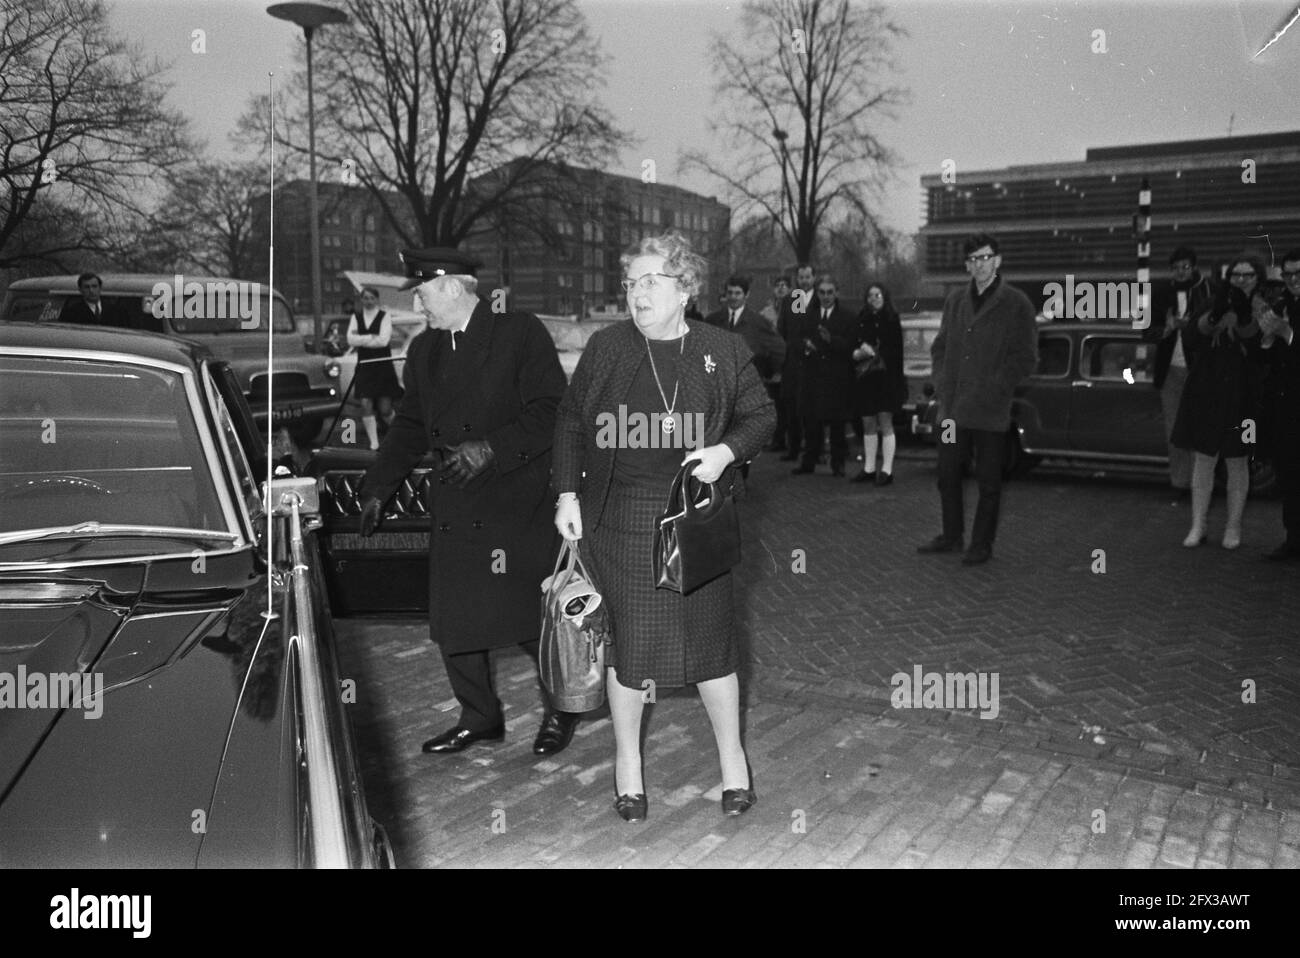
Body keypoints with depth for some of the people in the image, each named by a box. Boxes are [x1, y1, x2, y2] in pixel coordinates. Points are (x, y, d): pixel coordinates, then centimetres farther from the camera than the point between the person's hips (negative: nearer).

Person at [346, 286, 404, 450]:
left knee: (385, 408, -3)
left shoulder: (384, 317, -1)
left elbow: (383, 340, -15)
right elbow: (351, 339, -4)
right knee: (366, 405, -6)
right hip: (364, 366, 3)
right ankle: (373, 443, 3)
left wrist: (361, 339, -8)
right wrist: (372, 337, -11)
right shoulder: (356, 317, 9)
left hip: (382, 365, -3)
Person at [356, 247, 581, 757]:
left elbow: (548, 412, -11)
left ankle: (561, 709, 26)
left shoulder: (522, 333, -6)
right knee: (451, 622, 8)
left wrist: (492, 449, -20)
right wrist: (376, 488, 8)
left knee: (530, 619, 1)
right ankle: (479, 717, 28)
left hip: (518, 507, -6)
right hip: (453, 510, 6)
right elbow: (409, 426, 17)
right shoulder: (423, 350, 13)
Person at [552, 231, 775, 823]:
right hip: (619, 518, 0)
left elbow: (761, 415, 9)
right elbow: (570, 422, 7)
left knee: (710, 638, 6)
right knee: (628, 640, 6)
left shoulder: (724, 352, 4)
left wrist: (727, 451, -10)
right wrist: (568, 494, 0)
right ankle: (627, 759, 26)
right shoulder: (606, 348, 4)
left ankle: (731, 756, 27)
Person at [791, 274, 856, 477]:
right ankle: (809, 462, 11)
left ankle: (838, 463, 12)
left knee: (837, 424, 2)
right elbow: (796, 340, 12)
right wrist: (804, 344, -10)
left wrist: (831, 339, -22)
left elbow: (850, 346, -6)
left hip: (837, 378, -2)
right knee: (811, 422, 4)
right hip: (812, 376, 2)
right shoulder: (808, 315, 12)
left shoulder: (846, 317, 3)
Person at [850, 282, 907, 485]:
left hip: (886, 378, -4)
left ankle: (887, 470, -5)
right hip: (865, 378, 4)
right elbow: (852, 349, 11)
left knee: (885, 423, -7)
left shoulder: (892, 320, 0)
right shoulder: (861, 321, 11)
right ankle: (869, 469, 13)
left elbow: (895, 351, -1)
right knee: (868, 424, 7)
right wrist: (859, 353, -9)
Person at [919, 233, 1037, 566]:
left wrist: (991, 390, -12)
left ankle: (982, 544, 15)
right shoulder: (955, 300, 11)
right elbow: (939, 346, 17)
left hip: (990, 412, -5)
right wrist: (942, 383, 3)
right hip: (952, 408, 5)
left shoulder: (1017, 304, -4)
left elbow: (1026, 358, -6)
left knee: (988, 482, 4)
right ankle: (951, 535, 28)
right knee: (948, 475, 12)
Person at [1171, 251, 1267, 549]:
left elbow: (1249, 335, -22)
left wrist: (1243, 313, -42)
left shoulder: (1262, 309, 0)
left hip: (1238, 393, -2)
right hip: (1206, 390, 2)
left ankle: (1233, 528, 17)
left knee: (1237, 463, 7)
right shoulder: (1219, 301, 7)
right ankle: (1197, 527, 11)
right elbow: (1202, 328, -13)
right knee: (1202, 459, 4)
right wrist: (1217, 311, -34)